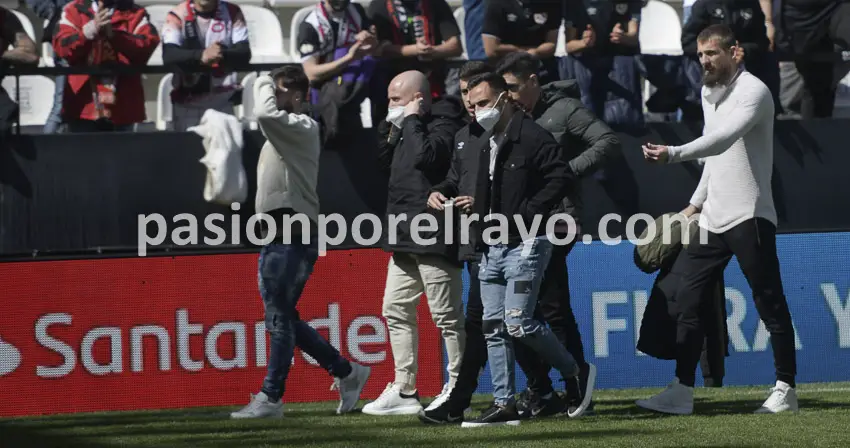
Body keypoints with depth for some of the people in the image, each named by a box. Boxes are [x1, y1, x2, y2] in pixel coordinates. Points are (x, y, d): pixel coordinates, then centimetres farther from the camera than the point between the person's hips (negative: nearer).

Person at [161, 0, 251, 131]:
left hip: (224, 96, 1)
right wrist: (201, 56, -36)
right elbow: (169, 55, -17)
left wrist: (223, 55, -32)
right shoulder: (177, 15, -3)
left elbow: (244, 54, -8)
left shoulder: (233, 13, 2)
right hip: (188, 97, -1)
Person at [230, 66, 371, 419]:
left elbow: (265, 114, -25)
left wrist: (264, 85, -11)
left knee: (279, 318, -7)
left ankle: (271, 398, -4)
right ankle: (346, 373, 21)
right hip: (275, 236, 10)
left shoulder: (303, 127, -9)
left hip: (293, 238, -10)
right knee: (281, 319, 12)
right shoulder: (281, 132, 20)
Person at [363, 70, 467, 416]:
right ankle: (404, 391, 14)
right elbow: (384, 163, 23)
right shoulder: (407, 127, 18)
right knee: (396, 311, 11)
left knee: (447, 316, -5)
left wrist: (411, 120, -12)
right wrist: (391, 127, 9)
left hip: (433, 239, -10)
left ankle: (457, 388, -1)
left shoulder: (443, 123, -10)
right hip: (405, 238, 10)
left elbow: (426, 156, -26)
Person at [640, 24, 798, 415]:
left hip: (748, 217, -9)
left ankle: (786, 389, 4)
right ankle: (683, 391, 6)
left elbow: (724, 139, -29)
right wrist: (696, 202, 21)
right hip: (713, 218, 9)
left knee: (770, 304, -3)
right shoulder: (709, 93, 15)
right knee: (686, 299, 3)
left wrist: (673, 154, -41)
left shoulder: (753, 91, -13)